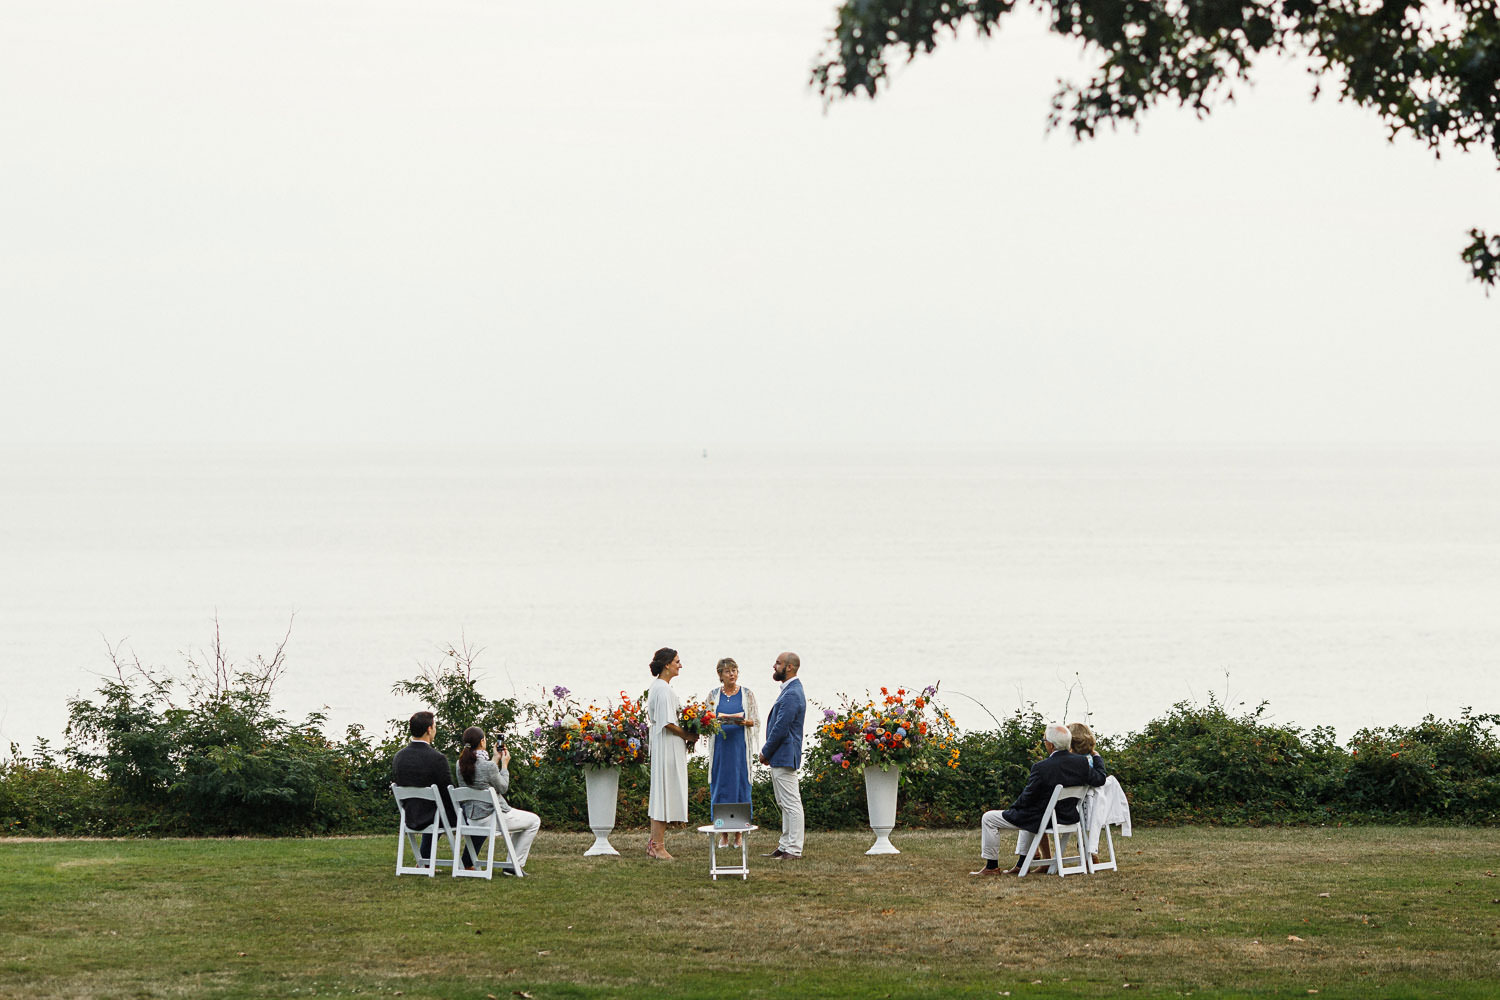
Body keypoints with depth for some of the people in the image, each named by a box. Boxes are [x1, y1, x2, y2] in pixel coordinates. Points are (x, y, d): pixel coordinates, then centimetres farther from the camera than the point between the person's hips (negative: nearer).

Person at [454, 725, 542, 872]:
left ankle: (512, 863, 33)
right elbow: (503, 788, -8)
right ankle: (515, 865, 13)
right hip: (491, 817, -8)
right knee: (534, 821, 13)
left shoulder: (460, 764, -1)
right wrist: (504, 765, 2)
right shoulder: (488, 766, -23)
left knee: (520, 818, 32)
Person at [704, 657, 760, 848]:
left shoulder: (747, 694, 5)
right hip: (720, 745, 1)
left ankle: (739, 834, 2)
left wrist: (744, 722, -16)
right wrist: (716, 721, -14)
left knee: (740, 784, -3)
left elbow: (756, 721, 4)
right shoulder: (713, 695, 8)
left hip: (740, 744, -1)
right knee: (720, 784, -2)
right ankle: (723, 834, 3)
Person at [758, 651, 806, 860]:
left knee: (791, 804, -7)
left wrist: (765, 752, -10)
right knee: (785, 804, 14)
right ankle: (785, 846, 19)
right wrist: (768, 752, 14)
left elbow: (780, 728, -20)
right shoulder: (790, 691, 15)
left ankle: (793, 849, -6)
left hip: (784, 756, -11)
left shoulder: (791, 695, -18)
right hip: (780, 757, 11)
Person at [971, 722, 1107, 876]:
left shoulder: (1041, 768, -27)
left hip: (1041, 821, -7)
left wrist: (1013, 808, 2)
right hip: (1067, 817, 7)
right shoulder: (1081, 762, -12)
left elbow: (1027, 797, -18)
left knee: (989, 819, 7)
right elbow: (1099, 779, 2)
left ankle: (992, 867, 13)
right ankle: (1021, 864, 38)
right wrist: (1097, 758, 19)